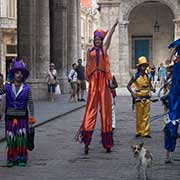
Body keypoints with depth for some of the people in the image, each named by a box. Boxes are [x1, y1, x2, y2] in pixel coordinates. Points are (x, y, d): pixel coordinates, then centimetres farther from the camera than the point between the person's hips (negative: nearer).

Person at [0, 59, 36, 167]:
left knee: (22, 138, 0)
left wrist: (32, 116, -4)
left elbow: (30, 103, 0)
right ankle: (11, 159, 12)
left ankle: (22, 159, 9)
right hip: (10, 117, 1)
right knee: (10, 138, 3)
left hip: (22, 117, -1)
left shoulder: (26, 88, 1)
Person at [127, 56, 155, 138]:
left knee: (146, 116, 4)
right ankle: (139, 132, 13)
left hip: (147, 97, 4)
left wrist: (152, 89, -5)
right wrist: (133, 93, -14)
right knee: (139, 116, 2)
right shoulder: (135, 76, -5)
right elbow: (128, 86, -2)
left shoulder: (147, 76, 7)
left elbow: (150, 85, 17)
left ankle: (146, 132, 8)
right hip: (139, 97, -4)